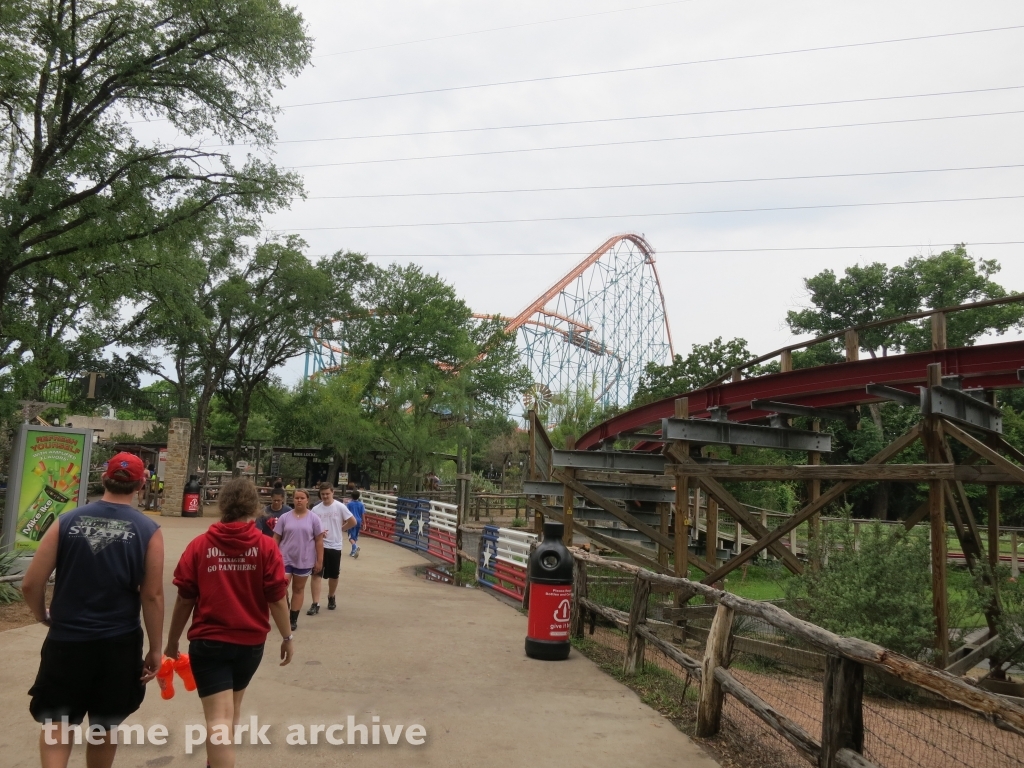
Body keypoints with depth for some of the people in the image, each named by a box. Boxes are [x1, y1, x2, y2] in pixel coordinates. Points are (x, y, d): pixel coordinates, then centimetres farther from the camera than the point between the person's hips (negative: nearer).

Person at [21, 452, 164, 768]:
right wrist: (155, 649, 1)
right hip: (119, 644, 0)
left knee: (57, 722, 14)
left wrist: (43, 617, 17)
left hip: (66, 640, 0)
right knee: (105, 727, 17)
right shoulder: (149, 531, -8)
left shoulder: (66, 522, -3)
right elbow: (152, 596, -9)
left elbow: (30, 584, -3)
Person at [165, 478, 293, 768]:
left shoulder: (199, 545, -7)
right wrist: (287, 637, 5)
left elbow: (184, 600, -4)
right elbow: (277, 598, -8)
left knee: (218, 719, -1)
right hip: (250, 642, 2)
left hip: (208, 642, -2)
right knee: (232, 709, 25)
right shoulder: (266, 547, -8)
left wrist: (172, 642, 9)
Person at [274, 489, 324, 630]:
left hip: (304, 560, 0)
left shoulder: (314, 518, -3)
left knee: (298, 589, 10)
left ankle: (293, 619, 21)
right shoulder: (285, 517, 0)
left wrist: (319, 561, -3)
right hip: (285, 559, 1)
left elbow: (319, 541, -1)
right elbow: (276, 538, 3)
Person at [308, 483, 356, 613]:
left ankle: (331, 597, 37)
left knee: (334, 575, 13)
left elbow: (353, 522, -3)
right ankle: (315, 604, -2)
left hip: (335, 546, -1)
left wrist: (340, 529, 0)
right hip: (319, 545, 1)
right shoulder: (316, 509, 0)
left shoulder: (340, 507, -7)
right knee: (316, 574, -6)